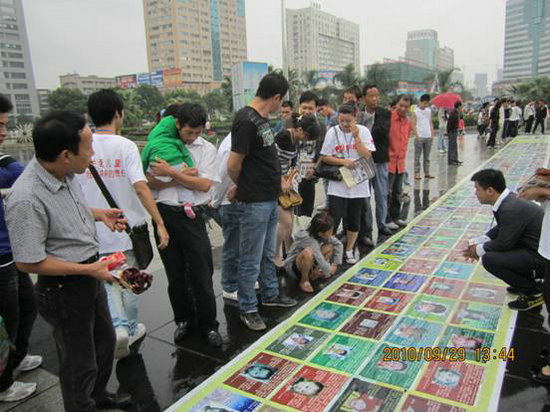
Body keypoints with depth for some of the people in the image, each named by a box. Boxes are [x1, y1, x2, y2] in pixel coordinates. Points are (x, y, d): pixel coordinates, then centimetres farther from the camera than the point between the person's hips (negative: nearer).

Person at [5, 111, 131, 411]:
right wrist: (89, 269, -22)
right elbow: (28, 262, -25)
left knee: (105, 341, 28)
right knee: (80, 363, 11)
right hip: (63, 290, -9)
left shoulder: (64, 174, -5)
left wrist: (99, 214, 1)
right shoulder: (26, 200, -31)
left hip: (90, 278, 9)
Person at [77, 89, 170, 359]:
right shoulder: (125, 146, -13)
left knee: (108, 281, 16)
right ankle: (131, 328, 32)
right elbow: (140, 187, -21)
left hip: (97, 229, 2)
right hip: (128, 226, -2)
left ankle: (119, 327, -2)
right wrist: (160, 223, -19)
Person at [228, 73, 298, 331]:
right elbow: (233, 166, -17)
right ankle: (248, 309, 19)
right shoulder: (246, 121, -19)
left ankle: (270, 294, 39)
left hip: (270, 198, 9)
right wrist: (244, 187, 0)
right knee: (251, 259, 4)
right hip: (255, 202, -9)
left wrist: (277, 182, 14)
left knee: (268, 253, 22)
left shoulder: (261, 119, 10)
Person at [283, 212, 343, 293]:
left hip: (308, 264, 8)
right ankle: (304, 281, -16)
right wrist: (329, 271, -17)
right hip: (293, 267, -8)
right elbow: (321, 262, -35)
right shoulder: (310, 240, -32)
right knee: (308, 252, -40)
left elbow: (339, 244, -1)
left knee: (330, 246, -6)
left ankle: (314, 273, 1)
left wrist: (335, 264, -6)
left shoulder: (323, 235, -10)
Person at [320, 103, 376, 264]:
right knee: (333, 219, -6)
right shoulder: (333, 132, -5)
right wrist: (343, 161, -17)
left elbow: (367, 155, -10)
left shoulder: (363, 131, -3)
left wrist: (356, 136, -17)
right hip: (337, 184, -2)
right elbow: (324, 157, -4)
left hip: (358, 183, 2)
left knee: (354, 219, 12)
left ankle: (349, 251, 30)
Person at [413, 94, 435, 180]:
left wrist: (432, 134, 7)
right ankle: (417, 173, 2)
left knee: (427, 156, 8)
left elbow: (431, 123, 16)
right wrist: (417, 136, -12)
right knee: (417, 156, -1)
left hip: (428, 137, 5)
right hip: (420, 137, -5)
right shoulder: (415, 111, -2)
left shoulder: (429, 111, 12)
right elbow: (413, 125, -5)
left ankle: (427, 173, 13)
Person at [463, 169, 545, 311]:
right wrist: (478, 242, 7)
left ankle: (534, 292, -2)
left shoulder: (511, 209, -27)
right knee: (489, 247, 17)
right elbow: (500, 229, 16)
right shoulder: (507, 200, 3)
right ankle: (526, 282, 22)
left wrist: (479, 249, -5)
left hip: (542, 256, -10)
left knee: (489, 259, -21)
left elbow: (504, 243, -21)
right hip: (534, 247, 10)